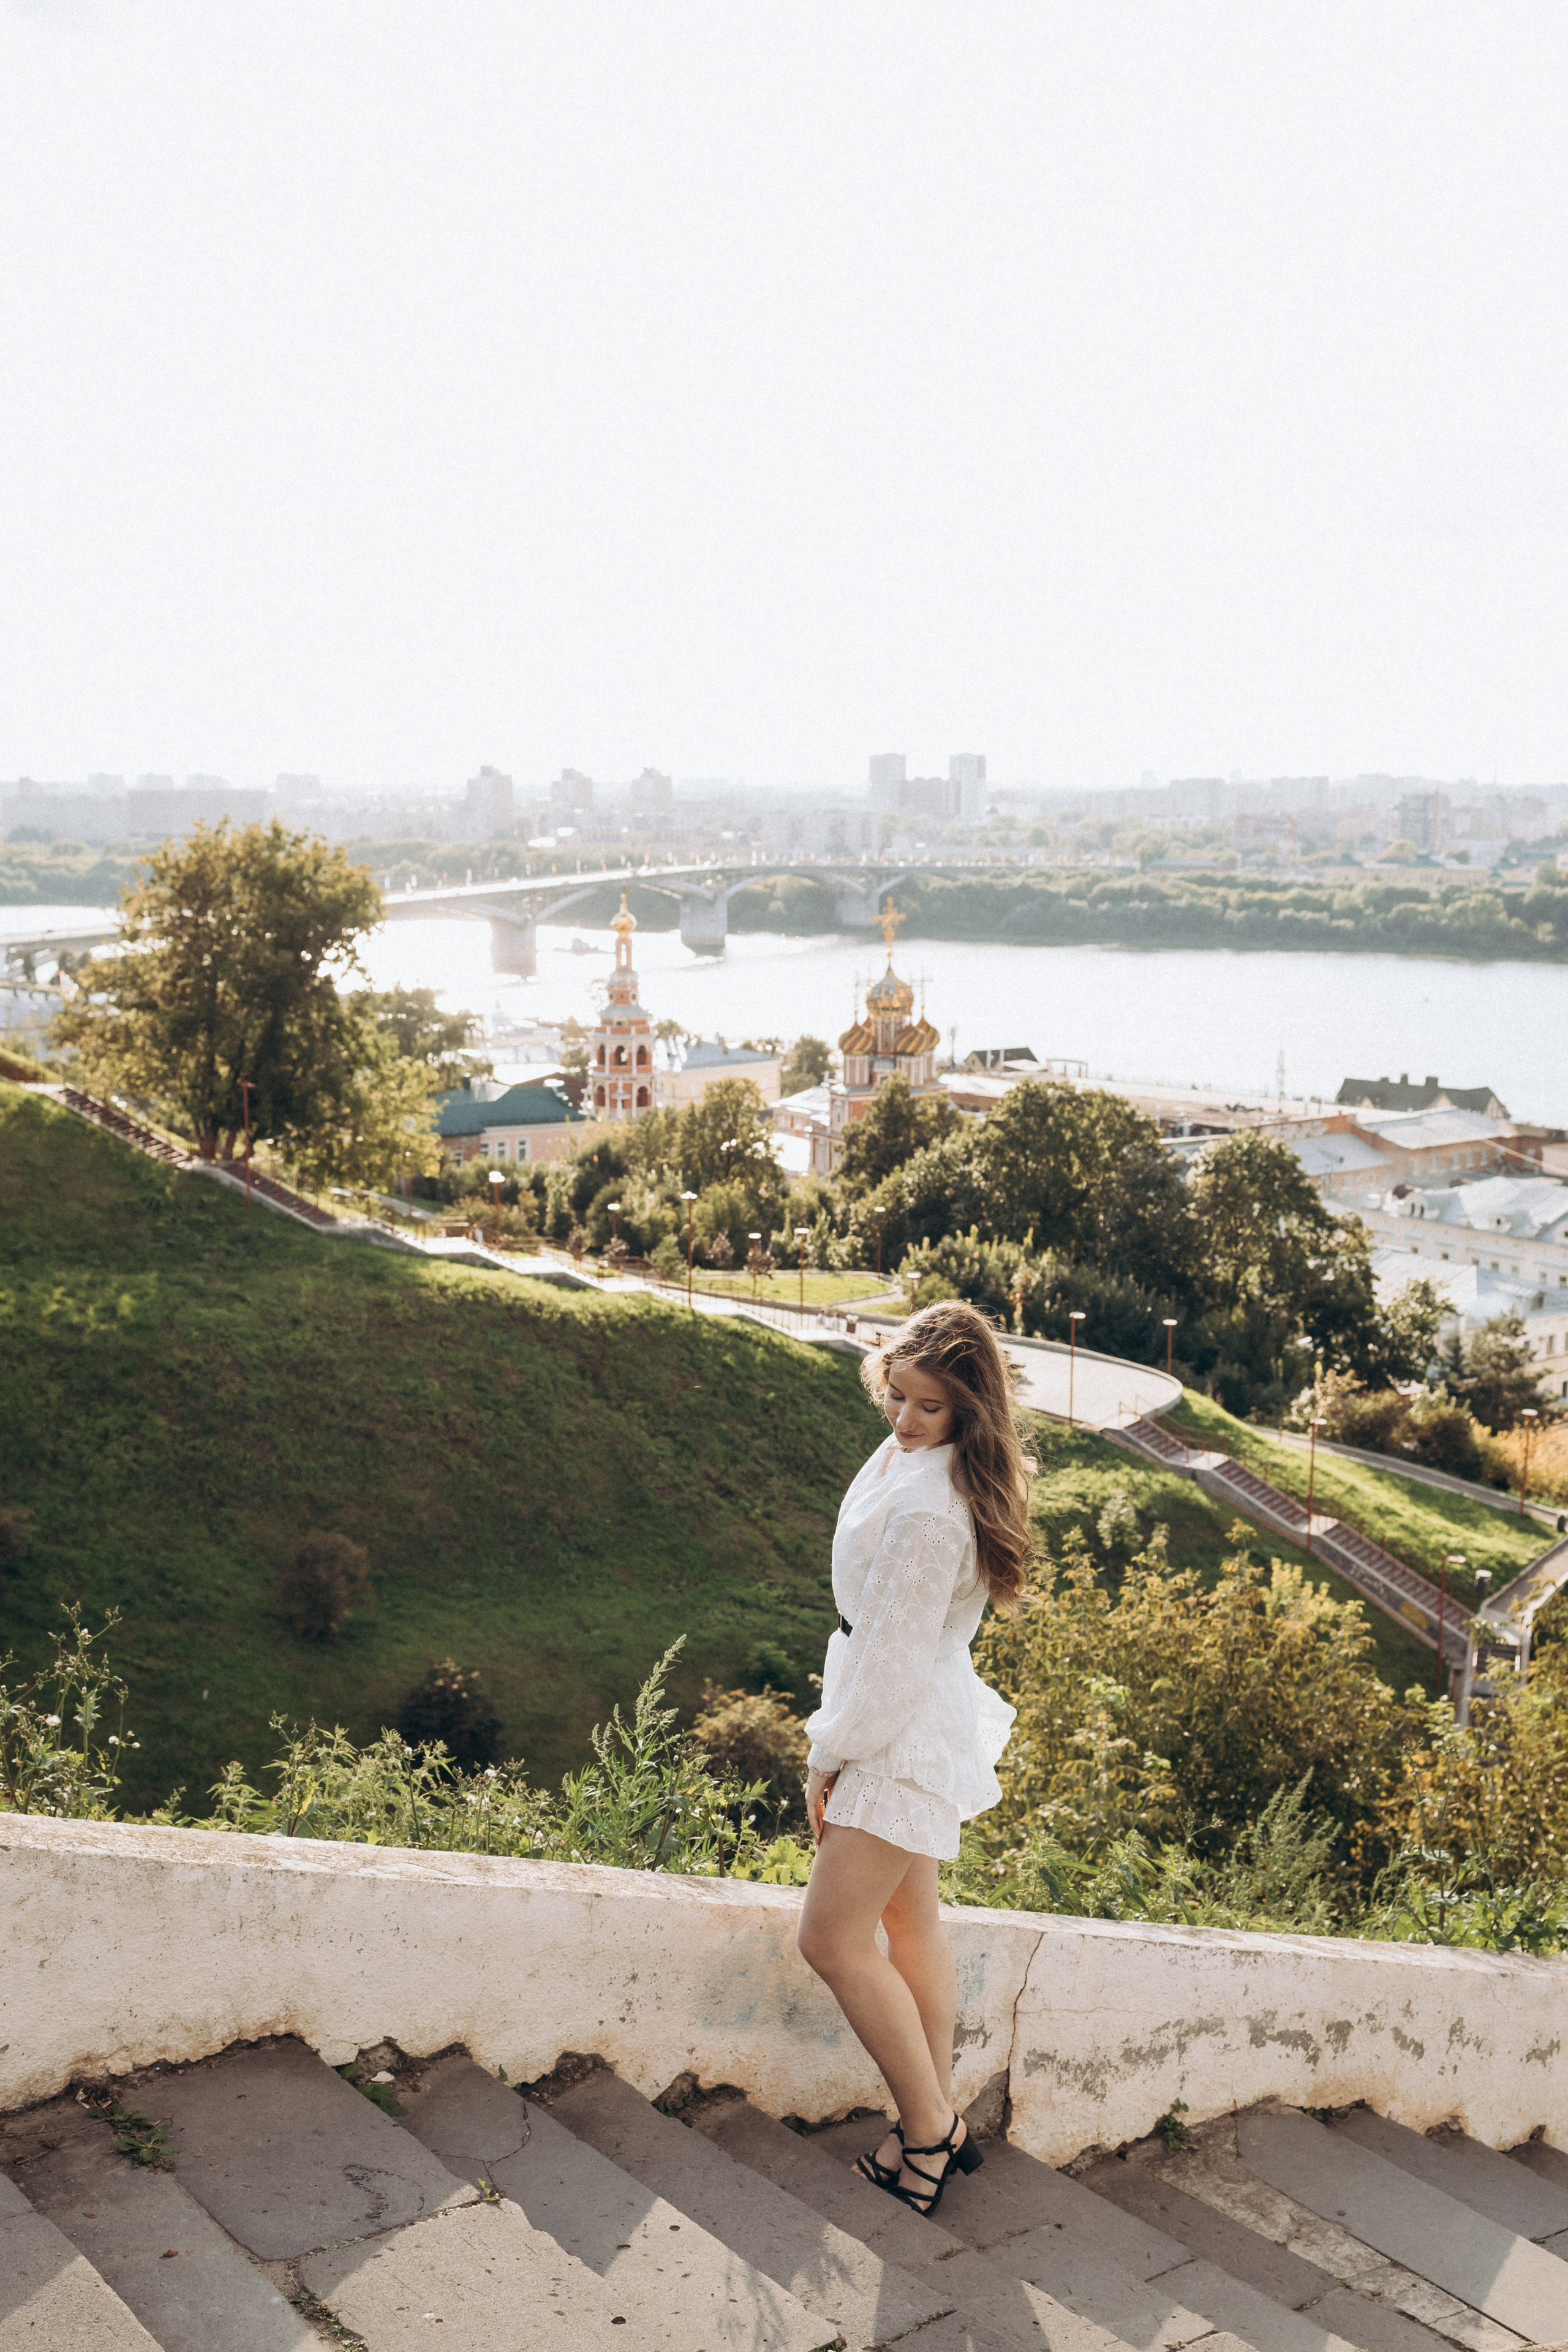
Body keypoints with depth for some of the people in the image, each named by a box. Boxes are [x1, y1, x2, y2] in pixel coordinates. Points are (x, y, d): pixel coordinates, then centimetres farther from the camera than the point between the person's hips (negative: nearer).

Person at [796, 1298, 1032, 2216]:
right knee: (911, 1919, 19)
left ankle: (929, 2127, 12)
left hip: (906, 1728, -10)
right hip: (921, 1714, 10)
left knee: (833, 1938, 0)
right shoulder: (910, 1455, 3)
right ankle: (939, 2120, 32)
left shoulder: (927, 1506, -29)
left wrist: (831, 1755, -12)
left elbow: (895, 1650, -23)